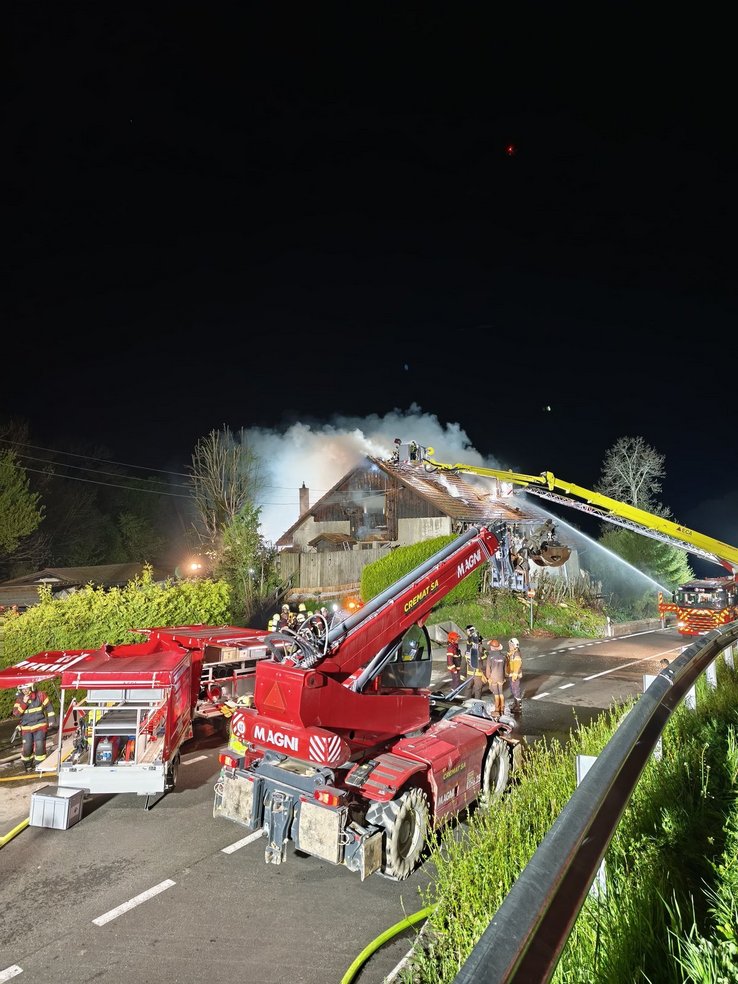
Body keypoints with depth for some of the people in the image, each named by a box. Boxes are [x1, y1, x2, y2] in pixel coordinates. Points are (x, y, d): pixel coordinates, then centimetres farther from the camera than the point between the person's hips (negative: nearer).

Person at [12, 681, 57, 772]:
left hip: (40, 725, -2)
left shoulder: (40, 695, -7)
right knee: (27, 747, -1)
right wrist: (24, 703, -21)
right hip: (26, 727, 2)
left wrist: (51, 720, 1)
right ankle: (27, 765, 26)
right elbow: (16, 713, -9)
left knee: (39, 746, -10)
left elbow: (48, 707, 2)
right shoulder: (20, 698, -1)